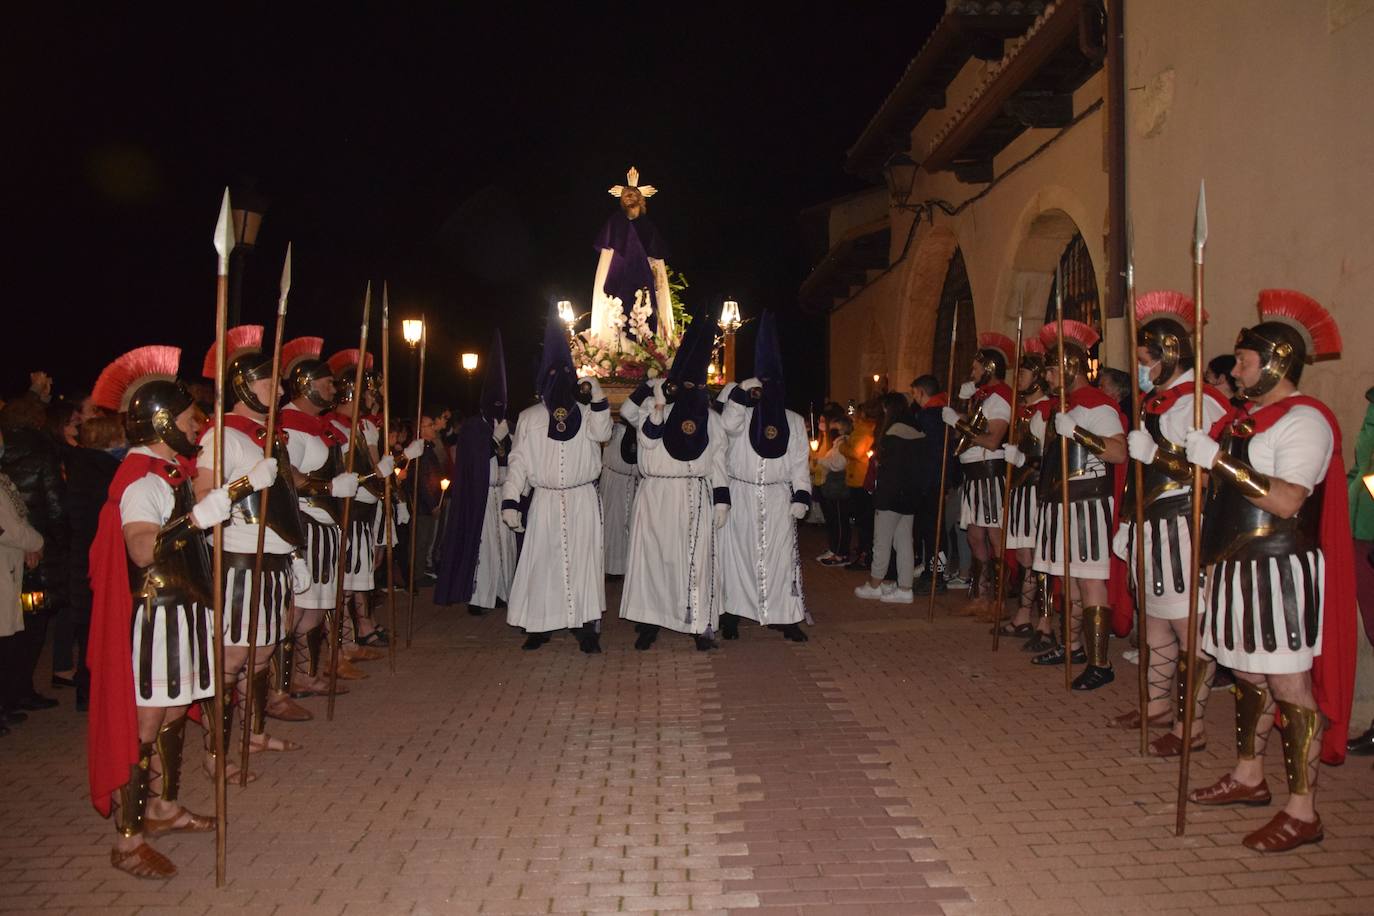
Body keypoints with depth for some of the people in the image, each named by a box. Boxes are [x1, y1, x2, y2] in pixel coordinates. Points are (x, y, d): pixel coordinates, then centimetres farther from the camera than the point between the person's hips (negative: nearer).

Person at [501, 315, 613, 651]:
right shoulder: (529, 418, 7)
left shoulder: (586, 413, 7)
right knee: (542, 561, 1)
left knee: (583, 560, -2)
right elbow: (518, 462, 3)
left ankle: (587, 627, 1)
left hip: (582, 501, 0)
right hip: (545, 501, 0)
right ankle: (538, 626, 10)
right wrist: (510, 502, -5)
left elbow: (602, 433, -13)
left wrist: (597, 398, -23)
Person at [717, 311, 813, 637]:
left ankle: (786, 618, 5)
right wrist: (741, 390, -22)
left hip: (777, 499, 0)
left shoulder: (794, 421, 7)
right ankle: (731, 614, 9)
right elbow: (729, 424, -18)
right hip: (741, 497, 0)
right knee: (738, 553, 2)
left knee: (781, 555, 0)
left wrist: (801, 497, -4)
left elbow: (800, 463, 4)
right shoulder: (741, 414, 5)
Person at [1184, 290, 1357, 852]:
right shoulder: (1249, 417, 15)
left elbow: (1286, 500, -24)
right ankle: (1248, 775, 34)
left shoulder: (1304, 420, -13)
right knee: (1248, 675, 19)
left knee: (1288, 686, -3)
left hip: (1280, 572, -9)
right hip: (1237, 567, 9)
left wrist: (1220, 460, -22)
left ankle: (1302, 811, 5)